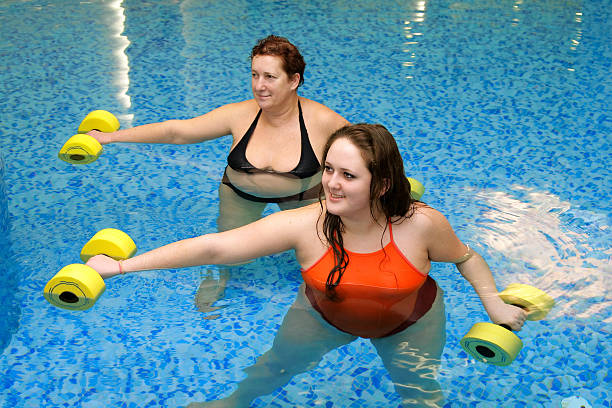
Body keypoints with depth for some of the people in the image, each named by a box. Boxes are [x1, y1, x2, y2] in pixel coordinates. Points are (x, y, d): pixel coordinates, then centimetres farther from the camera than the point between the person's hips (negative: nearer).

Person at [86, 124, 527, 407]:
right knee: (278, 365, 19)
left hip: (410, 322, -1)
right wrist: (121, 266, -36)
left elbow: (466, 257, -10)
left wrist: (494, 304, -17)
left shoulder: (421, 224, -35)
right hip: (325, 313, 1)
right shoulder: (304, 226, -36)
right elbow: (213, 247, -36)